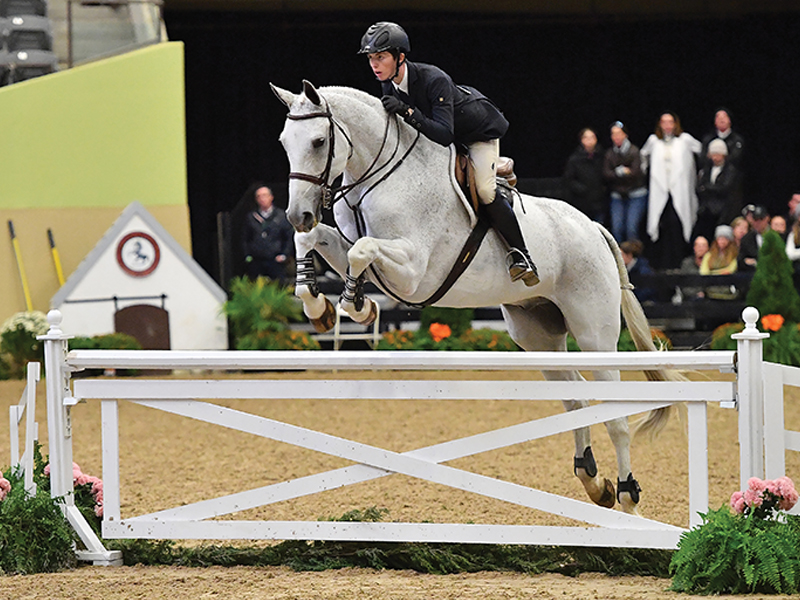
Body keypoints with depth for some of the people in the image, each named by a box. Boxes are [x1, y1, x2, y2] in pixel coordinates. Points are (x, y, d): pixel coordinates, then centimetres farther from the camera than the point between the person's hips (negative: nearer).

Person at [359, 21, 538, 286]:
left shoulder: (435, 80, -39)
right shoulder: (389, 84, -17)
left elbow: (445, 134, -45)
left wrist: (407, 112, -54)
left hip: (479, 130, -8)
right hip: (444, 134, 8)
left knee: (485, 190, -23)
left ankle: (520, 255, -11)